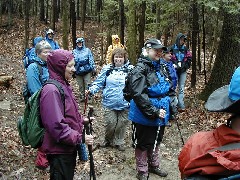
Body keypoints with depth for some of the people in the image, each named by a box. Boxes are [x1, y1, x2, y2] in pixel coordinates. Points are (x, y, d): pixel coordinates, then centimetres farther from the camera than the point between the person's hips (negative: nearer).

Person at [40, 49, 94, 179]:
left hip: (69, 147, 9)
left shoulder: (63, 85, 9)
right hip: (59, 150, -9)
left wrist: (82, 120, 6)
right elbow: (57, 126, -27)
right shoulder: (51, 90, -22)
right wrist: (80, 138, -22)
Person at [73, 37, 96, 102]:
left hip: (87, 70, -2)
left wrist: (93, 68, -2)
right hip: (78, 71, 2)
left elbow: (91, 60, 2)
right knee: (80, 85, 8)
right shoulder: (74, 52, 9)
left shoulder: (87, 50, 4)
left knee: (87, 84, -4)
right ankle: (82, 96, 19)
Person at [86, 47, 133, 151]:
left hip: (124, 104, 1)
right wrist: (91, 90, -12)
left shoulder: (130, 69, 3)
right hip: (110, 103, 0)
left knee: (122, 124, 9)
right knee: (110, 123, 1)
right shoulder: (107, 69, 4)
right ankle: (108, 140, 28)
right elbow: (99, 83, 4)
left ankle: (118, 142, 28)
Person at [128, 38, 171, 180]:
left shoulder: (159, 67, 7)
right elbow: (138, 94, -26)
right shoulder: (141, 69, -18)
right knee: (143, 144, 8)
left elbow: (167, 89, 21)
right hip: (144, 116, -8)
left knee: (156, 141, 23)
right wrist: (154, 112, -25)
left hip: (160, 114, 8)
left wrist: (169, 106, 13)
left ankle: (154, 165, 42)